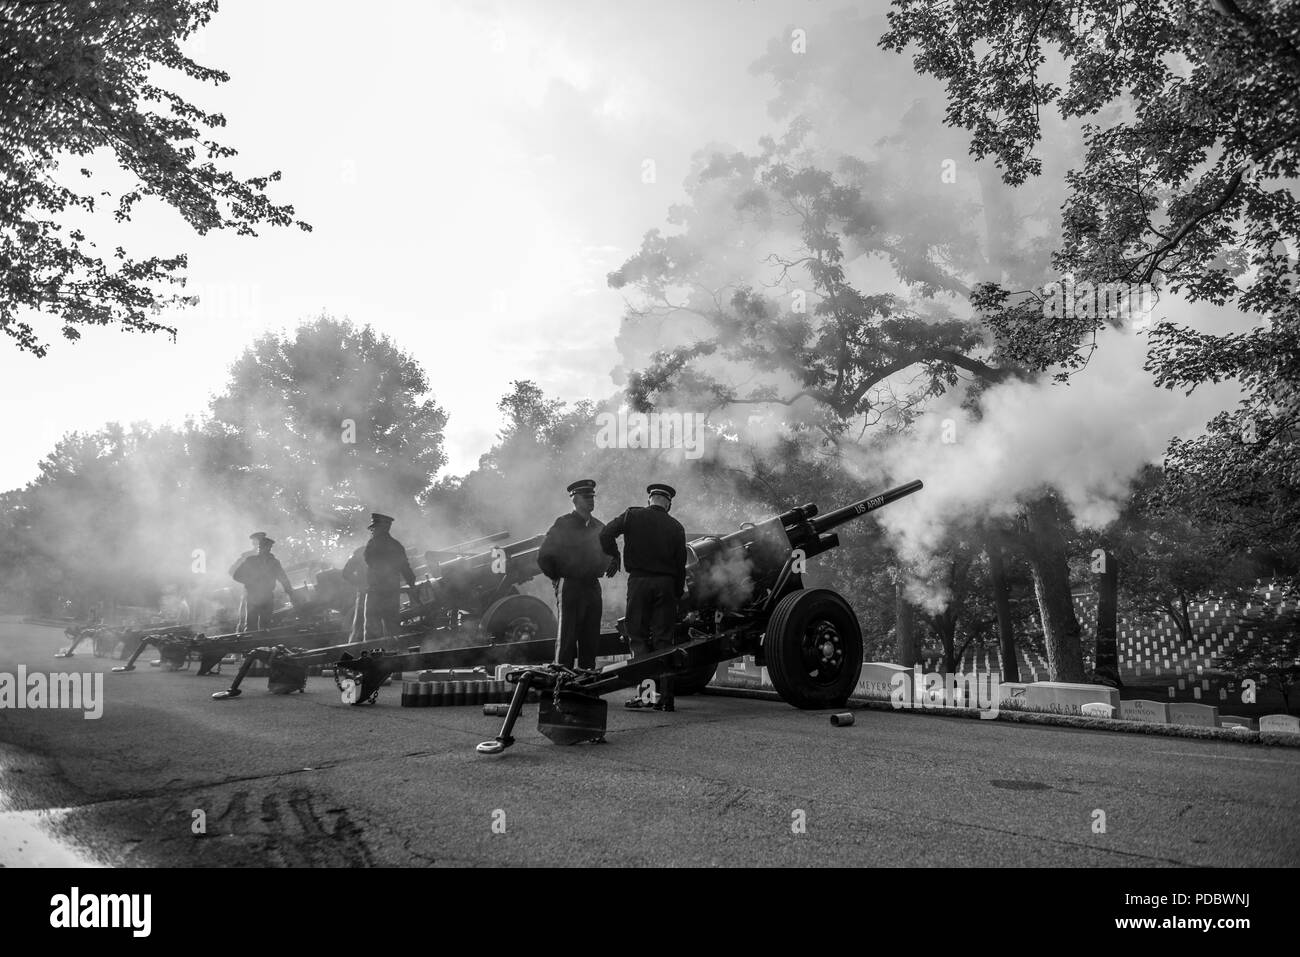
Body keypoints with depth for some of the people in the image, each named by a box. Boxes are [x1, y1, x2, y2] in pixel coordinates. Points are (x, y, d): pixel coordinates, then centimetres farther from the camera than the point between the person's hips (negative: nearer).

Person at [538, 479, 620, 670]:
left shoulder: (599, 527, 14)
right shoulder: (563, 524, -3)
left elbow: (612, 552, 29)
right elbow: (543, 556, -3)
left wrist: (614, 562, 10)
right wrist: (557, 577, 1)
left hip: (593, 587, 5)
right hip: (569, 588, -5)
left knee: (591, 637, 5)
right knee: (567, 636, -5)